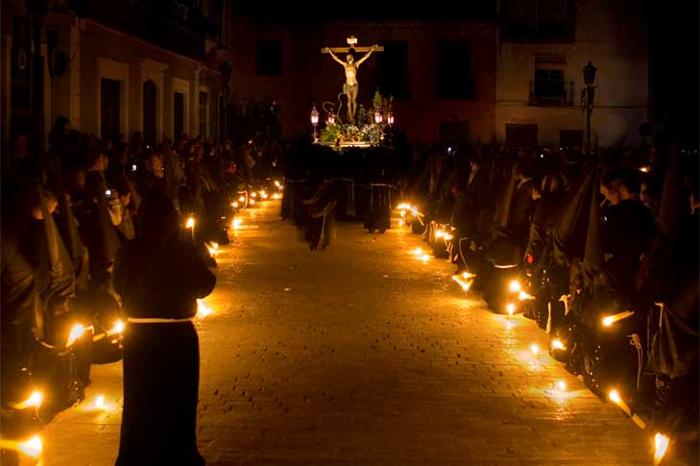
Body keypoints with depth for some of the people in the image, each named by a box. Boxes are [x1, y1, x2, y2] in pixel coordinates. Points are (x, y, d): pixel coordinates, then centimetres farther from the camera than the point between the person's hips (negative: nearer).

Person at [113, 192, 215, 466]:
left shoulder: (128, 252, -9)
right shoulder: (184, 251, -15)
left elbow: (119, 287, 6)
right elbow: (205, 285, -3)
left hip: (138, 336, 2)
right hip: (178, 335, -2)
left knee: (140, 402, 17)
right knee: (178, 401, 15)